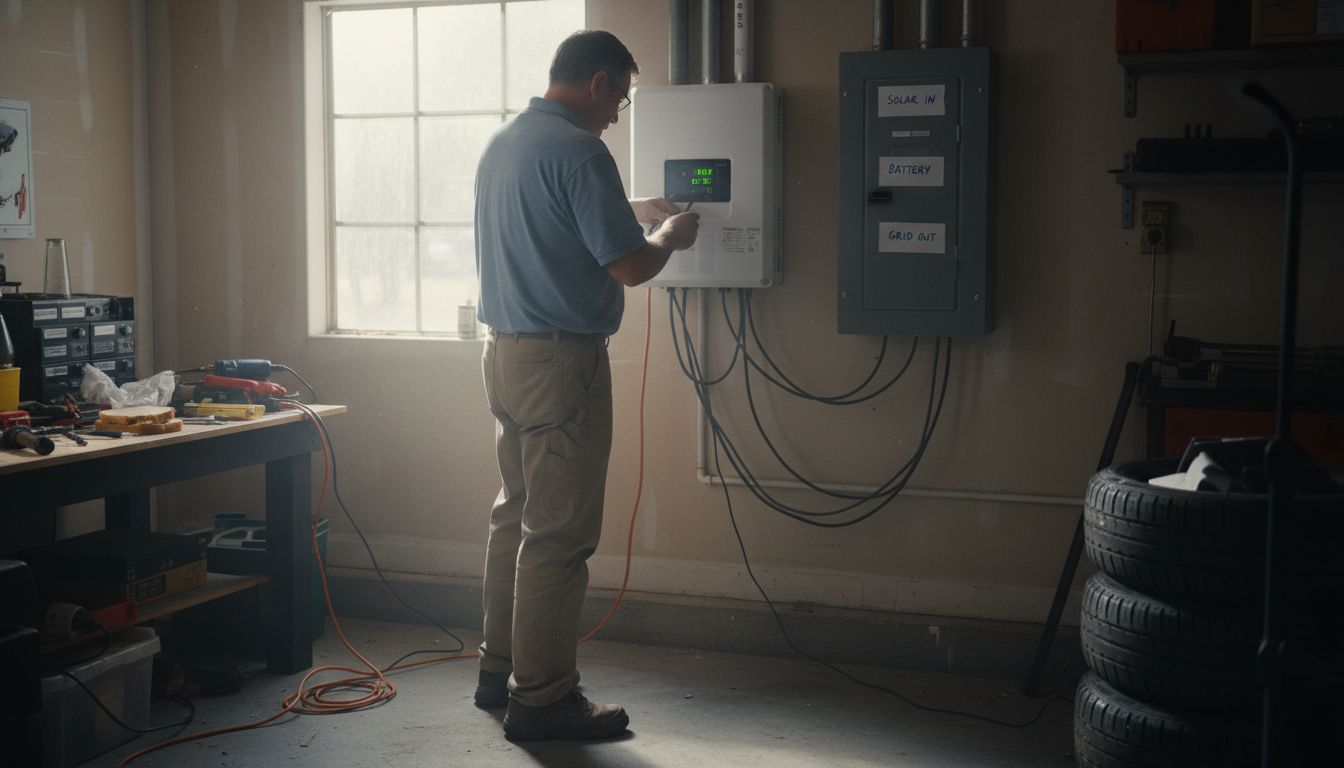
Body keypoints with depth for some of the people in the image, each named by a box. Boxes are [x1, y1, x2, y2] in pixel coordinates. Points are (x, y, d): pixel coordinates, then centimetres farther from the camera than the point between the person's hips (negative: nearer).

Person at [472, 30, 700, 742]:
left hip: (505, 352, 10)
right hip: (561, 360, -10)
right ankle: (541, 697, 4)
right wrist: (670, 234, 2)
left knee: (516, 514, 18)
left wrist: (628, 211, 27)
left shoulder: (501, 144, 14)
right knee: (558, 532, -3)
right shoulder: (578, 151, -16)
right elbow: (630, 266, -18)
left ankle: (499, 668, 27)